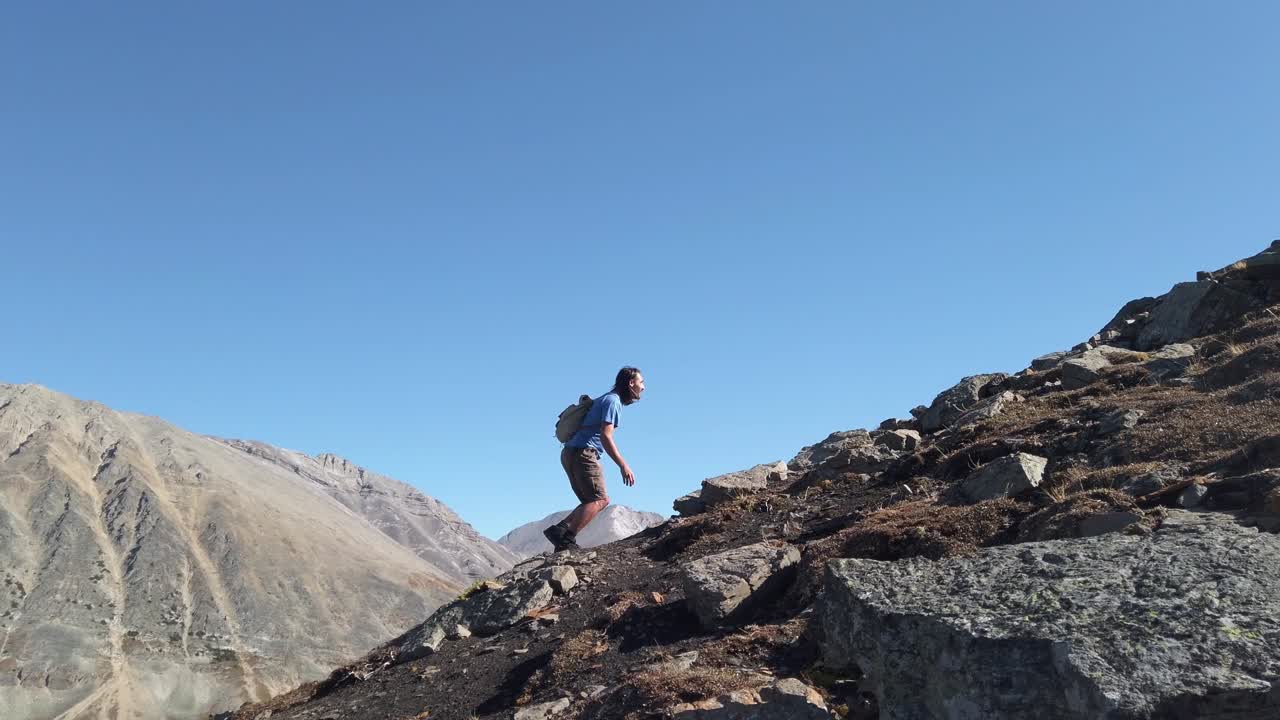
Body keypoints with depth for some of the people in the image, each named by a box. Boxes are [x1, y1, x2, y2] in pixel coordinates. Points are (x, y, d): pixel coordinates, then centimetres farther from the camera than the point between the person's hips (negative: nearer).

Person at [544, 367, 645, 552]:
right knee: (599, 499, -13)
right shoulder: (613, 401, -8)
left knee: (601, 501, 8)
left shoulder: (606, 400, 24)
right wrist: (623, 466, -20)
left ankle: (559, 530, -2)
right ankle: (566, 539, -21)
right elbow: (605, 436, -18)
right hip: (582, 453, -10)